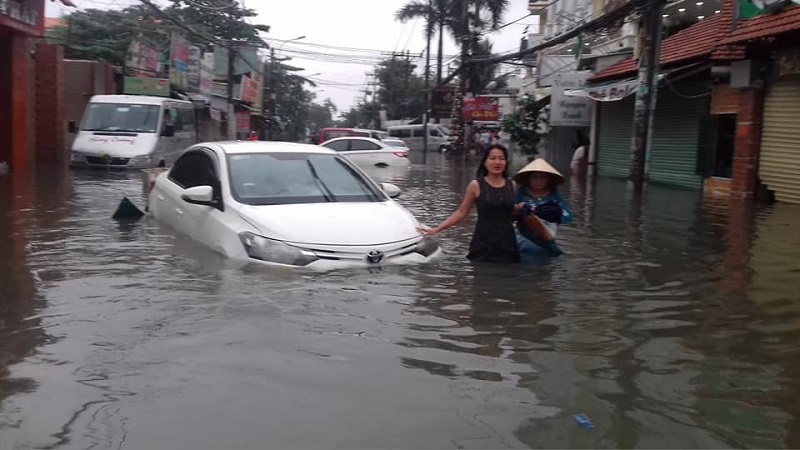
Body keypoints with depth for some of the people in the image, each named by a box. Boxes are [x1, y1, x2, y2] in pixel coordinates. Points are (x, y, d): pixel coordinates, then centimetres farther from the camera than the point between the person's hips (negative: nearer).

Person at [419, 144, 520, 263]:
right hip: (483, 248, -3)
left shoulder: (512, 185, 5)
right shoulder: (476, 185, -4)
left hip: (508, 245, 3)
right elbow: (461, 213, 0)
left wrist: (521, 208, -2)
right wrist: (436, 229, -4)